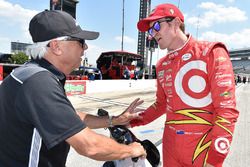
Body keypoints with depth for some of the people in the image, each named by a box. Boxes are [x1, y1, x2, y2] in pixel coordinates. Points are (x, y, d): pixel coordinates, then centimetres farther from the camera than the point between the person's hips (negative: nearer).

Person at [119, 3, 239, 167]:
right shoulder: (162, 65, 6)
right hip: (171, 146, 5)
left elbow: (226, 109, -14)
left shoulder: (211, 53, -10)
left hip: (204, 149, -5)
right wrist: (133, 121, 7)